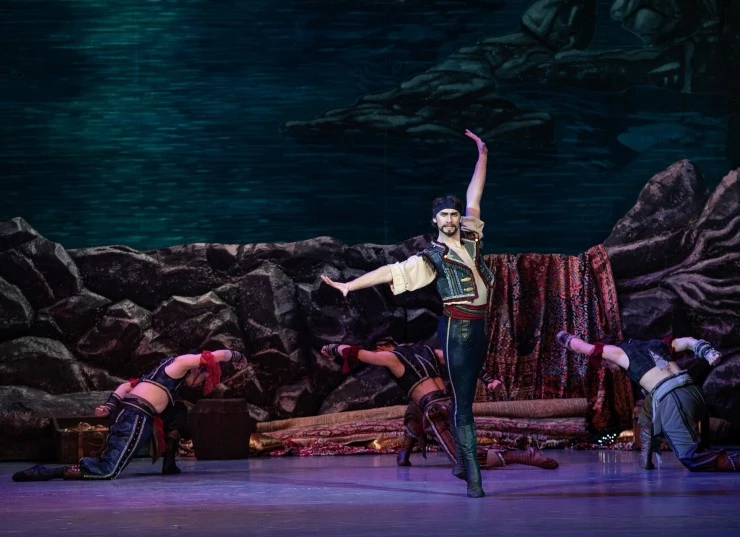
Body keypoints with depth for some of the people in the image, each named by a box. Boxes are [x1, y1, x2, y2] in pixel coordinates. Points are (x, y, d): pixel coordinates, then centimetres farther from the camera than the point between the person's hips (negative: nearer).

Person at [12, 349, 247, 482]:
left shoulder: (168, 371, 31)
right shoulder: (181, 363, 7)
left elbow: (128, 385, 26)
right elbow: (217, 355, 1)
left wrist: (110, 406, 13)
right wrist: (237, 356, 21)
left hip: (126, 413, 10)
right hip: (135, 416, -10)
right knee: (107, 470, -17)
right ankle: (47, 472, -22)